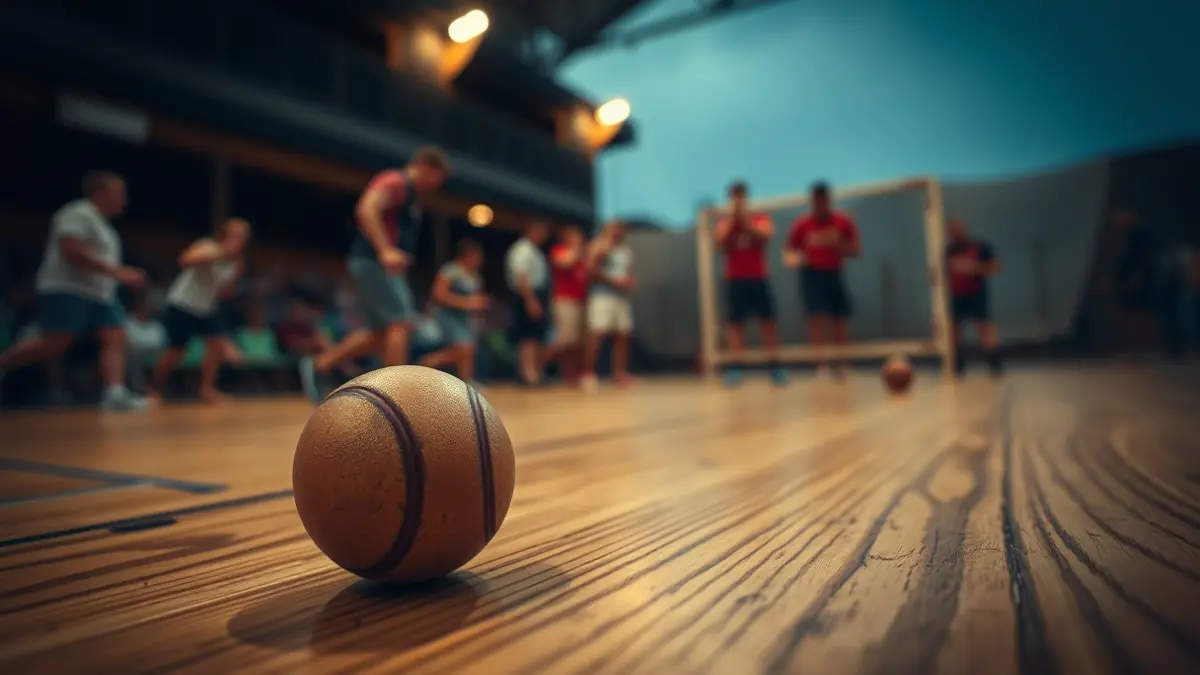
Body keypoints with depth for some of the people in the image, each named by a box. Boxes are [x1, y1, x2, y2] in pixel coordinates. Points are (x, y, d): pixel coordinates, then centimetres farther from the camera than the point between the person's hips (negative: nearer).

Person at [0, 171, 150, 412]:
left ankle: (115, 393, -15)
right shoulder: (78, 213, -7)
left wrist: (123, 276, 20)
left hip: (99, 294, 9)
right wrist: (116, 271, -22)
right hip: (67, 291, -9)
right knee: (53, 344, -12)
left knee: (115, 339, -6)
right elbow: (71, 250, -20)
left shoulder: (100, 223, 22)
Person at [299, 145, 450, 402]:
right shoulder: (395, 181, -10)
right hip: (373, 262, -10)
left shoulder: (410, 193, 21)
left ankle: (318, 365, 18)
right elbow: (366, 209, -27)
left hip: (384, 265, 10)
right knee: (400, 322, -13)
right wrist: (385, 250, -36)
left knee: (379, 331, 10)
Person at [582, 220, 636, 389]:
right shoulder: (599, 246, 2)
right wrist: (613, 280, -12)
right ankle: (588, 372, -8)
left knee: (622, 336, 2)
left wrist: (630, 283, 3)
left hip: (622, 297, 7)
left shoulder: (627, 250, 22)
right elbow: (591, 269, -9)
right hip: (602, 296, -7)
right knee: (596, 334, -12)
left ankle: (619, 373, 7)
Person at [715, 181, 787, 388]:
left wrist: (746, 221, -17)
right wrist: (732, 219, -13)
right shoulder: (724, 223, 6)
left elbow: (765, 236, -13)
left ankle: (776, 367, 3)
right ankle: (735, 368, -2)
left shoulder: (761, 219, 6)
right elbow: (720, 243, -10)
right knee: (736, 323, -3)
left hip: (758, 278, 0)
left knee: (767, 321, -1)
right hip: (735, 280, 0)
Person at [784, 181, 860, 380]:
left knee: (839, 320, 3)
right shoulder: (801, 224, -2)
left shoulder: (844, 221, 0)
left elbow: (856, 250, 2)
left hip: (835, 274, 2)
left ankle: (840, 364, 15)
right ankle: (822, 362, -10)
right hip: (811, 274, -2)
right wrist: (792, 257, -19)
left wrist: (838, 244, -17)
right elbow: (789, 250, 4)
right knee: (817, 317, -12)